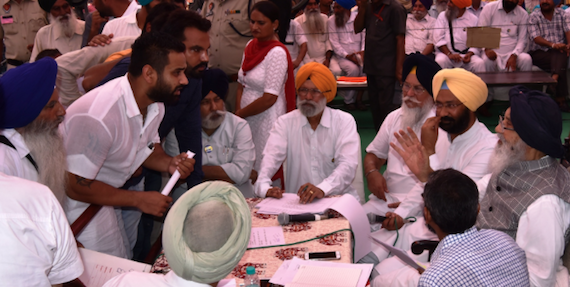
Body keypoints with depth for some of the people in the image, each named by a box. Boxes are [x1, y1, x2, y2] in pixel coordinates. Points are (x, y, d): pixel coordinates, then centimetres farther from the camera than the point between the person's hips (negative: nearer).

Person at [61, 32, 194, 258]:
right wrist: (139, 199, -23)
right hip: (78, 202, -8)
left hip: (105, 197, 8)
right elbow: (76, 186, -28)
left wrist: (169, 163, -11)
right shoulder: (99, 116, -35)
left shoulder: (155, 106, -6)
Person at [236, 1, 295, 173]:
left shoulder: (277, 53, -15)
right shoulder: (251, 46, 8)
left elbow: (269, 99, -18)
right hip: (247, 118, 7)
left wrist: (239, 114, -8)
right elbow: (242, 84, 12)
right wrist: (238, 112, -3)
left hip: (267, 120, -7)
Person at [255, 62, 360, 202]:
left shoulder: (344, 121, 4)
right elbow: (271, 157, -7)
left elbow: (348, 165, -10)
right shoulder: (285, 122, 9)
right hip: (296, 201, 1)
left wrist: (323, 189, -30)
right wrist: (264, 188, -29)